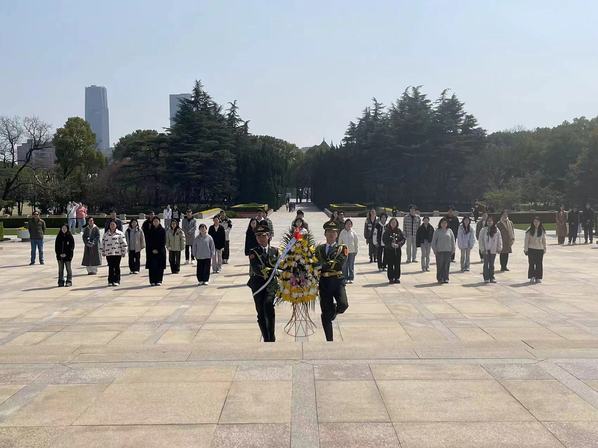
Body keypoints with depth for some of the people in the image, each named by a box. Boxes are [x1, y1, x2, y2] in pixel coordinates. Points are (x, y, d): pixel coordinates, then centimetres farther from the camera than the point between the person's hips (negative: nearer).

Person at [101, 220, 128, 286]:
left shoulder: (120, 234, 2)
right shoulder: (106, 234, 12)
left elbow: (123, 244, -1)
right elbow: (103, 244, 16)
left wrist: (123, 252, -5)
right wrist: (103, 252, 13)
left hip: (117, 253, -3)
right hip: (108, 254, 3)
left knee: (117, 267, 1)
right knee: (110, 267, 4)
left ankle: (116, 281, 6)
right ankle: (110, 280, 10)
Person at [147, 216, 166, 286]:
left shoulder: (162, 230, 1)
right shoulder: (150, 231, 6)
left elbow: (163, 241, -2)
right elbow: (149, 241, 4)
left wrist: (158, 249, -9)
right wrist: (152, 249, -8)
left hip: (160, 251, -1)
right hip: (152, 251, 1)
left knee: (160, 267, 0)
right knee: (152, 266, -3)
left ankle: (159, 281, 6)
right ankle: (152, 281, 1)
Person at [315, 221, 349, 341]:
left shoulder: (342, 248, 4)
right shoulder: (319, 248, 12)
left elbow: (339, 263, -13)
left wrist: (323, 266, -19)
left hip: (337, 281, -1)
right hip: (324, 283, 2)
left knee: (343, 305, -23)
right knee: (326, 313, 3)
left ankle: (334, 312, 14)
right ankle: (329, 339, 17)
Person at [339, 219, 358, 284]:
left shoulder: (353, 232, 1)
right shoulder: (342, 232, 2)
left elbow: (356, 242, 7)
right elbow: (339, 242, 7)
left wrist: (356, 250, 5)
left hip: (352, 251, 0)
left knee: (351, 265, 3)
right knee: (344, 266, 2)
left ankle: (351, 278, 11)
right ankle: (345, 278, 10)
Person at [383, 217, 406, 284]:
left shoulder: (399, 231, 4)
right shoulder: (387, 231, -1)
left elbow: (403, 239, 3)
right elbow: (384, 240, -6)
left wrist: (398, 244, -13)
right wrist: (391, 244, -17)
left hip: (397, 249, 2)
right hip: (389, 250, -2)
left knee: (397, 264, 4)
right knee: (390, 265, 0)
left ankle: (397, 278, 13)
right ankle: (391, 278, 7)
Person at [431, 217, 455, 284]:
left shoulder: (449, 231, 8)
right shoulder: (437, 231, 3)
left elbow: (452, 241, 11)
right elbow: (433, 241, 4)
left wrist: (453, 250, 7)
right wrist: (434, 250, -2)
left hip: (448, 251, 2)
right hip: (439, 251, -2)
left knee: (447, 265, 2)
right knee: (440, 265, -2)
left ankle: (445, 278, 8)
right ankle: (440, 279, 6)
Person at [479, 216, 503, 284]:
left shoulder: (496, 230, 1)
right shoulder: (483, 230, -3)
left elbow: (499, 239, 6)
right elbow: (481, 240, -2)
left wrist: (499, 248, 2)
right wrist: (482, 249, -7)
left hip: (493, 250, 1)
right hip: (486, 250, -1)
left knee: (491, 264, 10)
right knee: (486, 264, 3)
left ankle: (492, 277, 17)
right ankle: (486, 278, 8)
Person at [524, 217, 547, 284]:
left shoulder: (542, 231, 5)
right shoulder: (529, 231, -2)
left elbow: (544, 240, 12)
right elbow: (526, 240, 1)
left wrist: (544, 249, 11)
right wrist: (525, 249, -1)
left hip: (540, 249, 2)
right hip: (531, 249, -2)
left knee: (539, 264, 2)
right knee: (531, 263, -3)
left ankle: (538, 277, 10)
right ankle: (532, 277, 4)